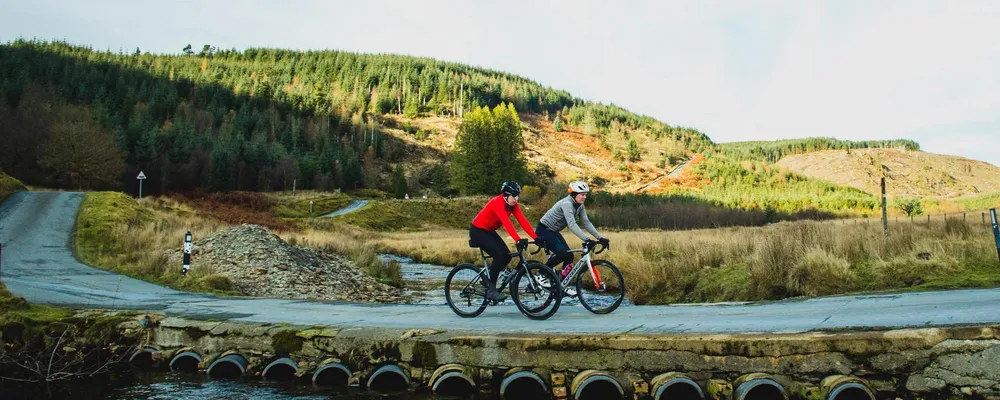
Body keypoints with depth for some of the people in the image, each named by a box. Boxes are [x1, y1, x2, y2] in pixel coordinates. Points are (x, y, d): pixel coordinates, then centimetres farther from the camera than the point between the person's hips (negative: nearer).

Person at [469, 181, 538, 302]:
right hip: (477, 231, -8)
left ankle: (488, 279, 14)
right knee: (499, 255, -23)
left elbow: (523, 221, -14)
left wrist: (536, 238, -24)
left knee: (507, 256, -5)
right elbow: (506, 223, -42)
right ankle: (491, 290, -14)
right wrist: (518, 240, -52)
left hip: (489, 231, 8)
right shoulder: (497, 203, -29)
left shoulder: (513, 205, -6)